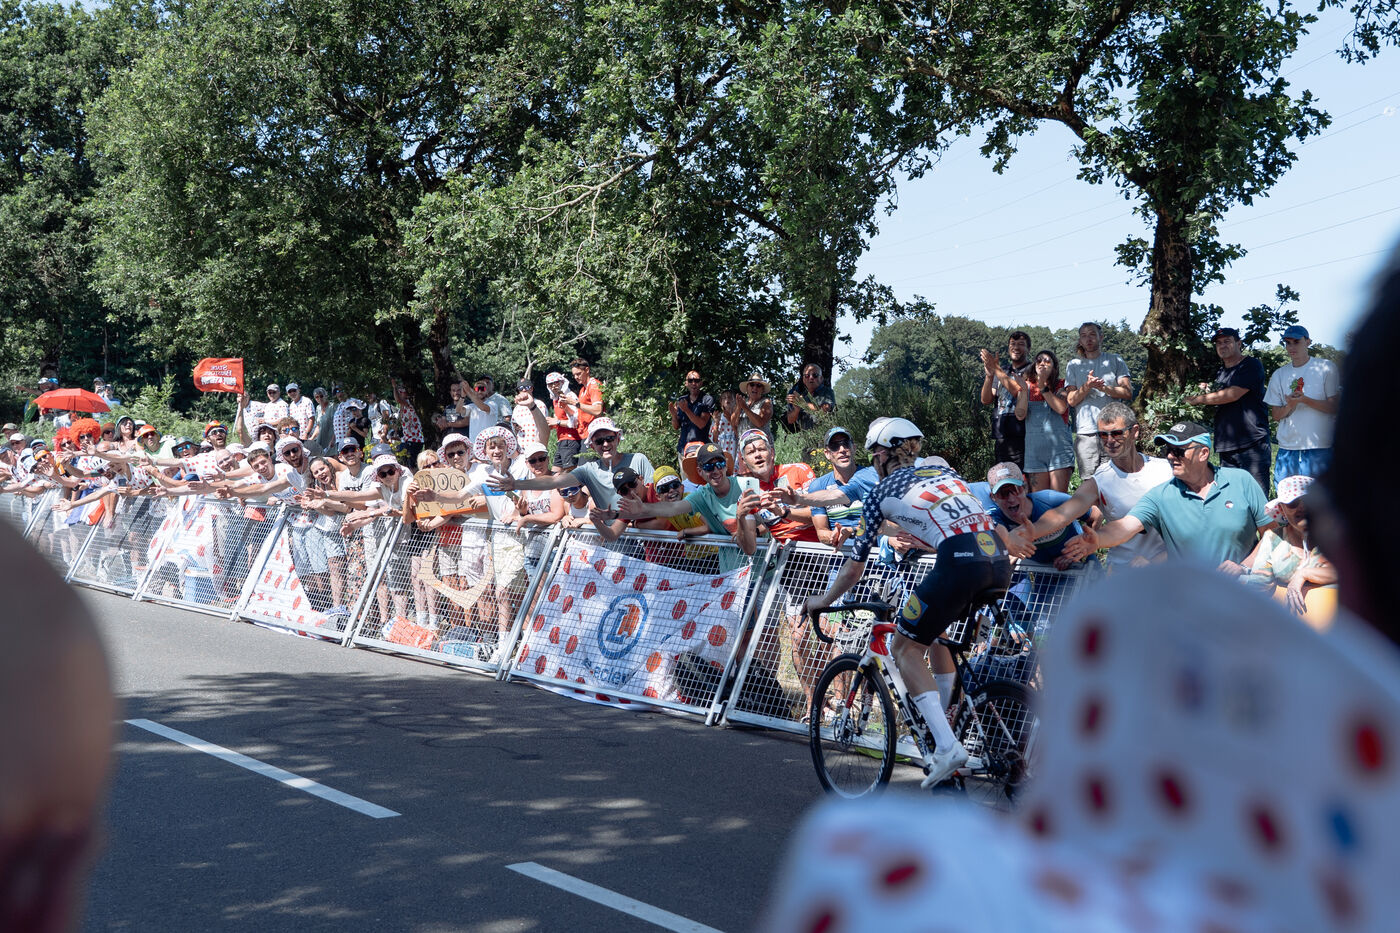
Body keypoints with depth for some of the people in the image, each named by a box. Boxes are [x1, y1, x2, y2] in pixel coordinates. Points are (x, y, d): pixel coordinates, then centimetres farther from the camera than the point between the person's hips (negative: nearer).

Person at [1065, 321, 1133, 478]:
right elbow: (1071, 400, 6)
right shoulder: (1074, 365, 16)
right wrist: (1087, 386, -13)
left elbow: (1128, 393, 3)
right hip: (1085, 433, 1)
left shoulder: (1115, 360, 13)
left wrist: (1105, 388, -14)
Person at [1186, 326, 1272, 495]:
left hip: (1252, 444, -7)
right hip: (1226, 447, 7)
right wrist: (1208, 392, 9)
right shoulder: (1221, 372, 21)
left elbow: (1233, 394, -14)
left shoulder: (1251, 365, -3)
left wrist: (1200, 399, -5)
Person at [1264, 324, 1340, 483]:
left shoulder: (1326, 368, 2)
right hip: (1287, 450, 3)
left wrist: (1304, 400, -18)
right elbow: (1276, 415, 12)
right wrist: (1289, 406, -10)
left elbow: (1334, 407, -4)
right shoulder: (1279, 374, 14)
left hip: (1319, 448, -3)